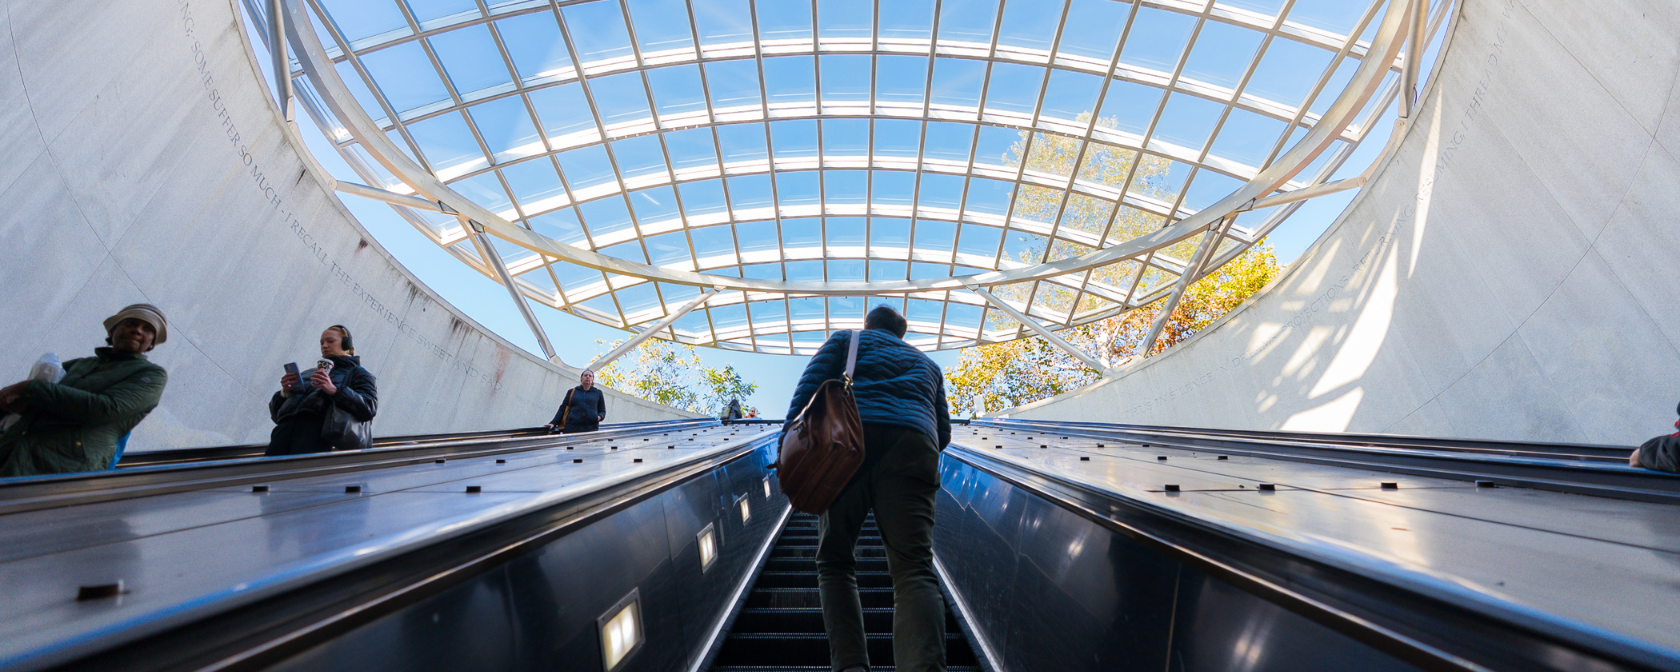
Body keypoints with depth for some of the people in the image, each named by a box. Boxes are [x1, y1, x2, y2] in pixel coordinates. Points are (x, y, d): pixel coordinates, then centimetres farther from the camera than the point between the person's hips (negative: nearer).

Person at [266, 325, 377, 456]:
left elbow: (369, 409, 0)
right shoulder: (307, 374, 38)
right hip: (285, 424, 5)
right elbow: (275, 413, 31)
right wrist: (284, 393, 9)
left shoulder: (357, 373, 22)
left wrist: (334, 390, -12)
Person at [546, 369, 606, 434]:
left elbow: (602, 411, 18)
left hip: (591, 429, 0)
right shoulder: (572, 392, 21)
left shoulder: (598, 393, 20)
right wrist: (553, 423, 2)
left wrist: (599, 417, -5)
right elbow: (562, 409, 15)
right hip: (571, 428, 0)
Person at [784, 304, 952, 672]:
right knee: (914, 570, -9)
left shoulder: (847, 339, 27)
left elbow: (810, 385, 8)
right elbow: (943, 432, 31)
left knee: (835, 563, 5)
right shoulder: (926, 362, 36)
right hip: (914, 442, 2)